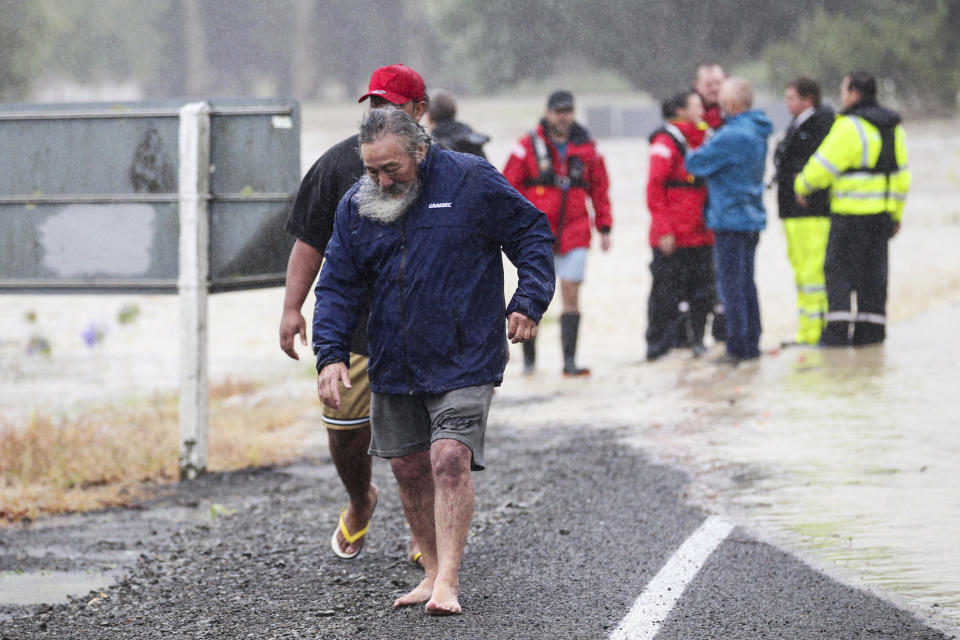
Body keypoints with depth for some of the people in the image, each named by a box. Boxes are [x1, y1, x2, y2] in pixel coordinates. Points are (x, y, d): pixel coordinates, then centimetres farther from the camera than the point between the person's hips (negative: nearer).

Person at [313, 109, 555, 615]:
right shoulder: (356, 207, 3)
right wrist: (330, 354, -7)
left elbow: (532, 234, 1)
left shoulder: (471, 181, -8)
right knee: (409, 468, 9)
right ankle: (434, 571, 23)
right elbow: (337, 285, 6)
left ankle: (448, 582, -15)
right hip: (393, 366, 5)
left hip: (464, 360, -5)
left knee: (450, 459, -16)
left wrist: (528, 302, -9)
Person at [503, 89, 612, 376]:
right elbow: (509, 188, 1)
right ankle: (529, 357, 18)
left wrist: (604, 228, 11)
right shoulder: (529, 146, -1)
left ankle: (569, 361, -4)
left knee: (571, 296, -4)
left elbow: (599, 188, 14)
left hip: (574, 233, 1)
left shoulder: (586, 147, 7)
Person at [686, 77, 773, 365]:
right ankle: (751, 344, 20)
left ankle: (738, 347, -3)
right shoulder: (757, 132, 10)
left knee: (731, 285, -4)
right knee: (746, 284, 15)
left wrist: (692, 154, 8)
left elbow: (696, 163, -13)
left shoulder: (732, 136, -20)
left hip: (731, 220, -9)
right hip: (752, 218, 9)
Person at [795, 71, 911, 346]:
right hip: (882, 214, 7)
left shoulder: (849, 127, -14)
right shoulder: (893, 127, 11)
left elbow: (823, 167, -13)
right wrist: (896, 215, 23)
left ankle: (837, 330, -6)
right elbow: (900, 176, 16)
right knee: (873, 270, 11)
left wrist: (802, 186, 7)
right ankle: (870, 331, 12)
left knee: (839, 271, -1)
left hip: (851, 214, -7)